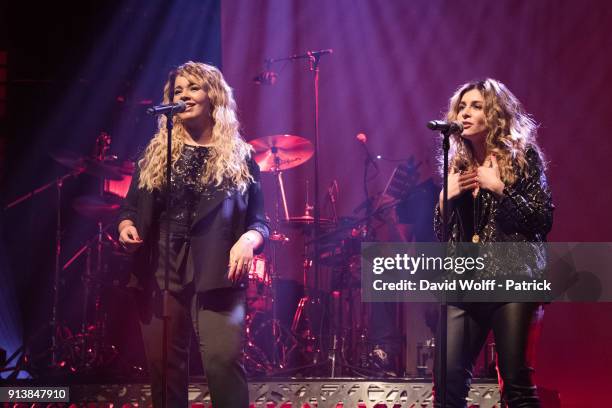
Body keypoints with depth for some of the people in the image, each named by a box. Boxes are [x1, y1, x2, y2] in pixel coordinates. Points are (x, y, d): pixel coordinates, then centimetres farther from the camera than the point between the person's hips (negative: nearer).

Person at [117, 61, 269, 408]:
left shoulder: (239, 156, 8)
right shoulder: (156, 153, 14)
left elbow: (260, 221, 6)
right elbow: (130, 207, 15)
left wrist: (248, 240, -16)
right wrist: (127, 226, -7)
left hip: (217, 275, -2)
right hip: (161, 272, 3)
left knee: (223, 361, -15)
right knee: (164, 366, 4)